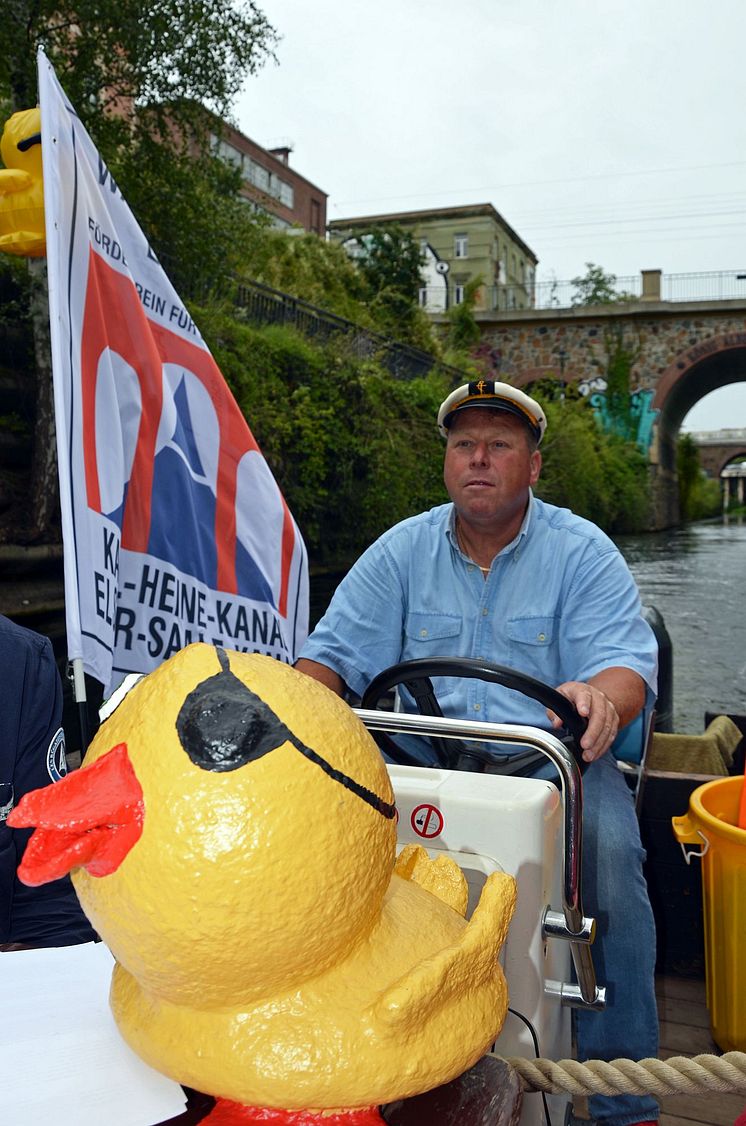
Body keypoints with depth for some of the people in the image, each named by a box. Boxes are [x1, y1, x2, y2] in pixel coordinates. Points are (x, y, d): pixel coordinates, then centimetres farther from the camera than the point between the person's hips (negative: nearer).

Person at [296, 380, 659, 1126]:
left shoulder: (581, 553, 0)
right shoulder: (403, 550, 7)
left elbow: (627, 664, -11)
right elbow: (335, 652, 5)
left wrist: (600, 695, -36)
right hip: (425, 755, 2)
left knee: (609, 857, -28)